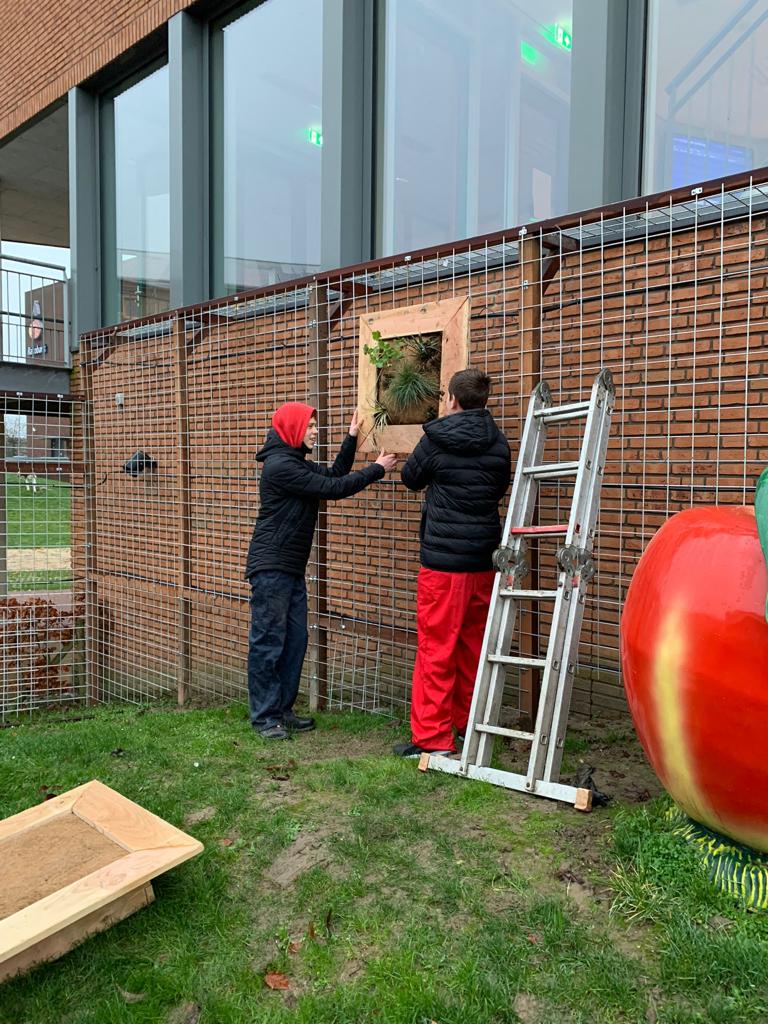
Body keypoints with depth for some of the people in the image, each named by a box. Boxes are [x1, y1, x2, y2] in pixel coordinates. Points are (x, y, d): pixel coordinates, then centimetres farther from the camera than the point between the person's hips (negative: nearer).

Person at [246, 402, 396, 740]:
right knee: (268, 642, -4)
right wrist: (376, 469, -9)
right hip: (270, 567, -10)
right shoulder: (279, 465, -16)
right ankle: (265, 717, 4)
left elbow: (334, 476, 16)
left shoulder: (297, 462, 16)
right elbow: (332, 489, -17)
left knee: (295, 640, 11)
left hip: (292, 569, 10)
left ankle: (282, 709, 20)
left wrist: (351, 438, 10)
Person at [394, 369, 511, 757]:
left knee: (436, 648, 1)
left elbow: (411, 477, 8)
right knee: (473, 645, 16)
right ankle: (470, 724, 29)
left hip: (443, 559, -5)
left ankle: (432, 737, 5)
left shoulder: (435, 441, -9)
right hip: (484, 560, 5)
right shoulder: (499, 443, 5)